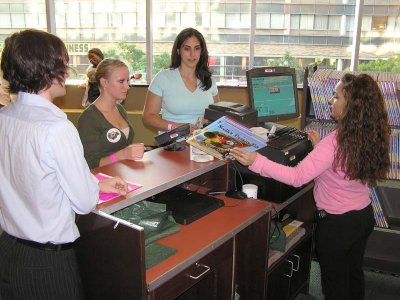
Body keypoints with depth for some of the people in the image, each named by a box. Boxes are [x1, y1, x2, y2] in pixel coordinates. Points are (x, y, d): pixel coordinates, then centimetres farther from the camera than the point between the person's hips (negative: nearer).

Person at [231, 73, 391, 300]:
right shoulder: (369, 137, -5)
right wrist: (320, 147, 13)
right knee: (354, 273, 28)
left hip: (337, 223, -7)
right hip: (364, 215, 8)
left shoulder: (334, 142, -30)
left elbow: (297, 177, -34)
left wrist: (257, 162, -37)